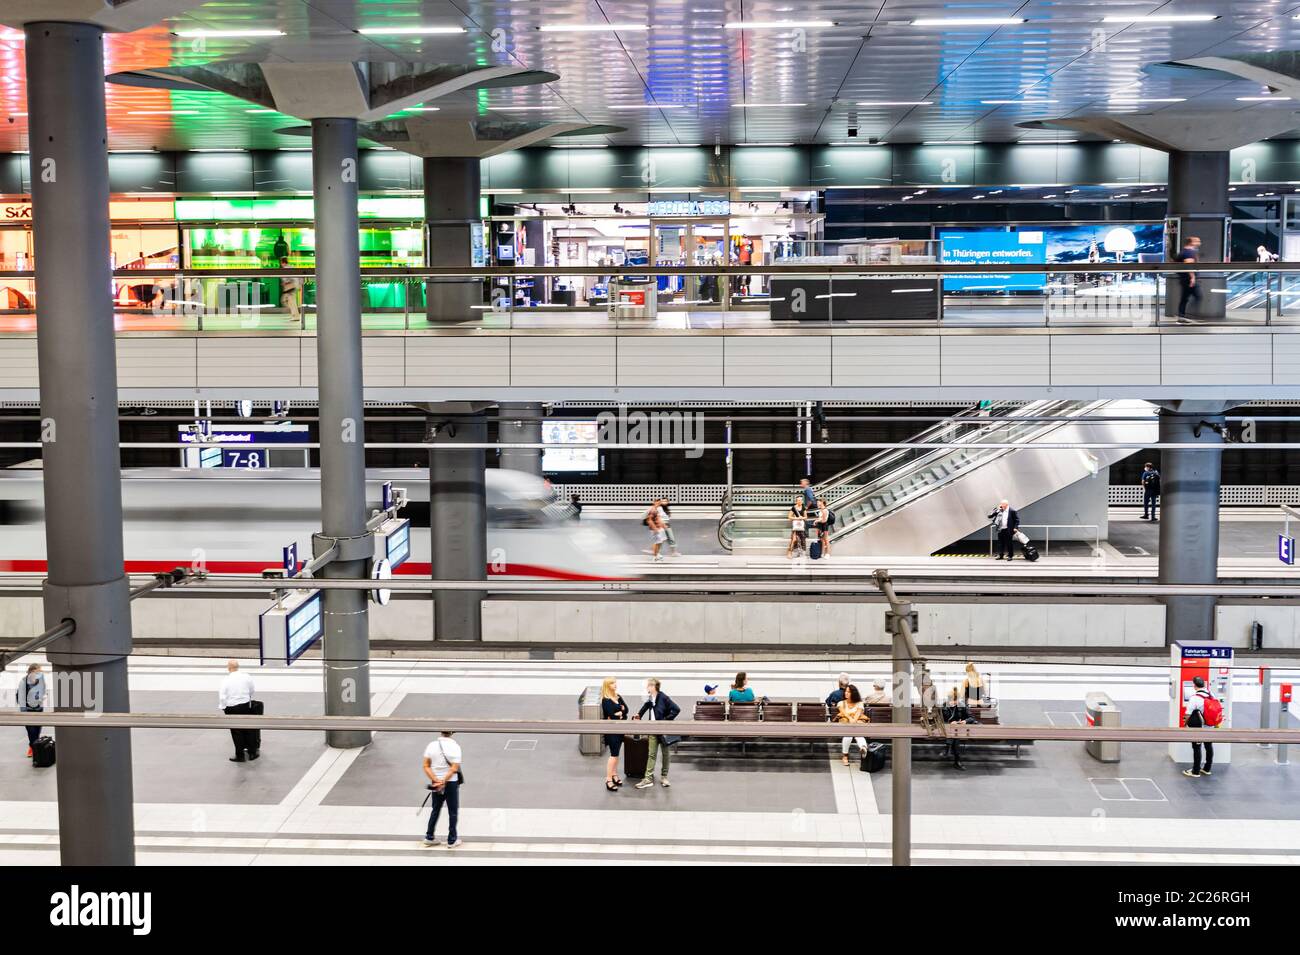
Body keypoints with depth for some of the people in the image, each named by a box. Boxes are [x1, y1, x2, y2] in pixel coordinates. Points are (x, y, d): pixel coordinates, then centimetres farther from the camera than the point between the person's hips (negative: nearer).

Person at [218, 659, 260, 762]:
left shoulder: (226, 680, -15)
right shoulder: (246, 677, -5)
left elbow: (222, 696, -14)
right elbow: (251, 691, 8)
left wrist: (223, 707, 2)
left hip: (232, 708, -3)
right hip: (246, 705, 3)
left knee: (236, 732, 6)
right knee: (247, 729, 15)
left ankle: (240, 755, 13)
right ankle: (252, 752, 24)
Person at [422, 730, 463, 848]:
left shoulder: (431, 745, -4)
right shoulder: (455, 747, -13)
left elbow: (426, 766, -6)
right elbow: (454, 769, -19)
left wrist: (436, 780, -11)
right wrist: (443, 782, -18)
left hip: (436, 782, 3)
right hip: (451, 782, -3)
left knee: (435, 810, 18)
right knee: (453, 812, 8)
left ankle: (429, 837, 21)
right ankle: (452, 840, 12)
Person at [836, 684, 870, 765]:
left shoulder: (859, 704, 19)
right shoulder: (841, 703, 21)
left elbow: (859, 713, -1)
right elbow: (843, 713, 1)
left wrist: (854, 720, -24)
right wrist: (850, 718, -22)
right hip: (845, 722, 0)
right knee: (848, 734, -36)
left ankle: (863, 748, -68)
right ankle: (844, 756, -34)